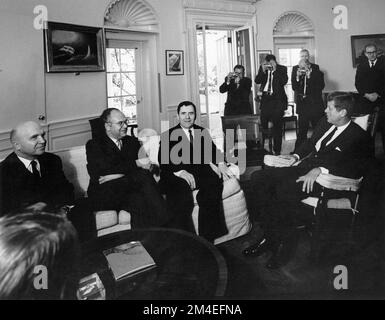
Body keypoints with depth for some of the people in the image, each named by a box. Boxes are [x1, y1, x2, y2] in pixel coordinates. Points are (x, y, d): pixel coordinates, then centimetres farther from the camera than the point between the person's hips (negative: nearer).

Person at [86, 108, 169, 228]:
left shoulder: (132, 141, 19)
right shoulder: (94, 145, 5)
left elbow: (144, 165, 3)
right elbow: (104, 168, -12)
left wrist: (118, 175, -12)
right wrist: (136, 163, -14)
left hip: (127, 191, 4)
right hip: (103, 196, -4)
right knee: (144, 176, -28)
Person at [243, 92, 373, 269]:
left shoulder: (360, 137, -7)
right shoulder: (325, 123, 16)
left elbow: (356, 169, -20)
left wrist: (320, 169, -27)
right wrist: (296, 156, 9)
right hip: (305, 167, 8)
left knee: (285, 190, -35)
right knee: (258, 178, -10)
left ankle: (284, 243, -13)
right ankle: (271, 236, -7)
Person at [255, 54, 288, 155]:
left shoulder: (282, 69, 0)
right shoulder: (262, 68, 9)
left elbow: (284, 81, -14)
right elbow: (257, 81, -2)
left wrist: (275, 70, -16)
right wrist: (263, 71, -14)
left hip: (278, 100, -3)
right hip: (266, 99, 3)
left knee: (277, 126, 0)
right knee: (263, 124, 2)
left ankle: (277, 150, 7)